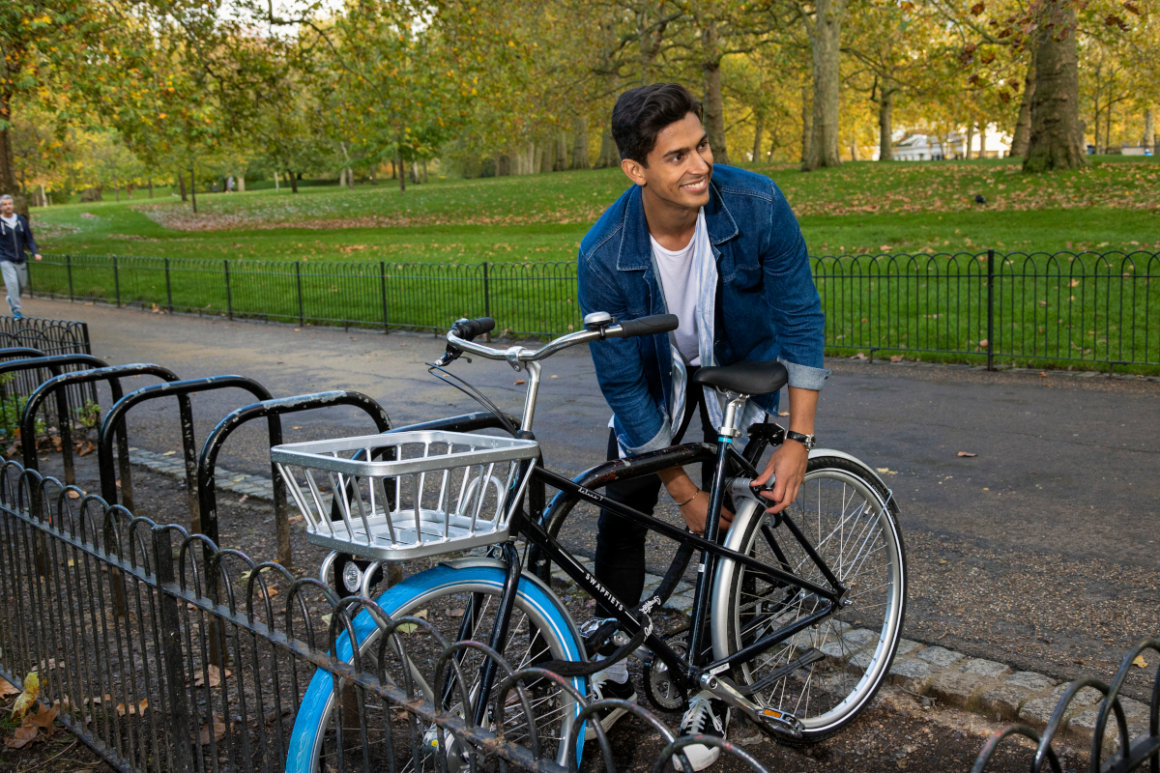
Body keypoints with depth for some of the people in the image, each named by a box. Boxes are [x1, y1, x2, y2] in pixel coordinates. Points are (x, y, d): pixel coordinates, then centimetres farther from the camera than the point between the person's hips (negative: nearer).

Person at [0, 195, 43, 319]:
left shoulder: (21, 220, 3)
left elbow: (29, 239, 7)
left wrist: (35, 252, -6)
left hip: (20, 260, 4)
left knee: (22, 284, 12)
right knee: (12, 283, -16)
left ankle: (11, 299, 43)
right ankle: (16, 311, -9)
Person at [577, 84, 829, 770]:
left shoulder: (757, 205, -30)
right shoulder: (604, 256, -30)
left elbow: (801, 318, -20)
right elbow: (623, 386, -22)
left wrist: (799, 441, -24)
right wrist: (684, 492, -20)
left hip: (743, 372, 0)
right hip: (655, 379, 1)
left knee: (732, 529, -4)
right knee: (620, 519, 0)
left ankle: (711, 697, 14)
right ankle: (615, 674, 23)